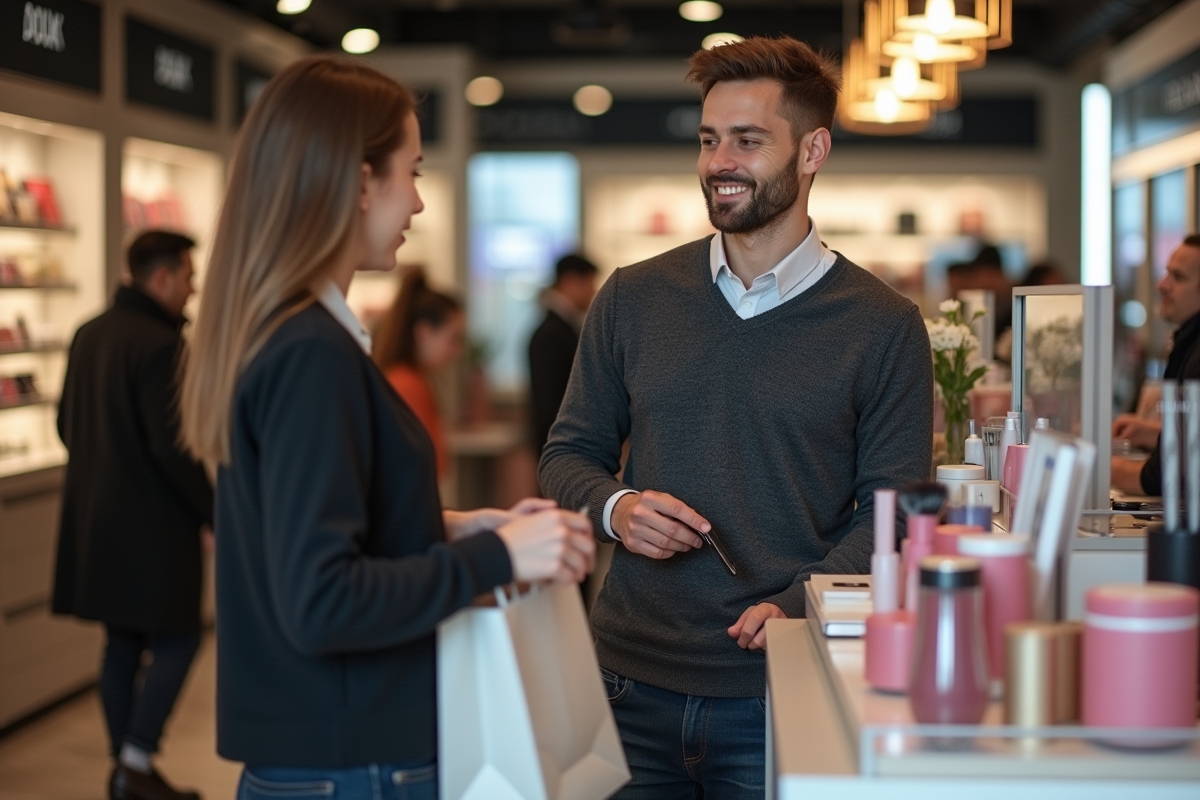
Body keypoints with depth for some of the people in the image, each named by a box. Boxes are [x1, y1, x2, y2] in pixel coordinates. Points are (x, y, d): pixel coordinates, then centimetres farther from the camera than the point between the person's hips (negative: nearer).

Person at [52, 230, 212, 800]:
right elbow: (174, 447, -22)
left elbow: (66, 424, 17)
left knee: (122, 644, 15)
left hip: (94, 518, 9)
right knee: (175, 641, 2)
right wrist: (216, 512, -11)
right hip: (152, 523, -9)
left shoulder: (89, 335, 9)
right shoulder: (160, 346, -19)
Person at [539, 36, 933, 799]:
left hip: (776, 693, -2)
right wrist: (615, 508, -8)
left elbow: (892, 508, -4)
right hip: (632, 683, 3)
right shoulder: (633, 300, 6)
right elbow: (570, 452, 13)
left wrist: (798, 605, -19)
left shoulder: (884, 326, -2)